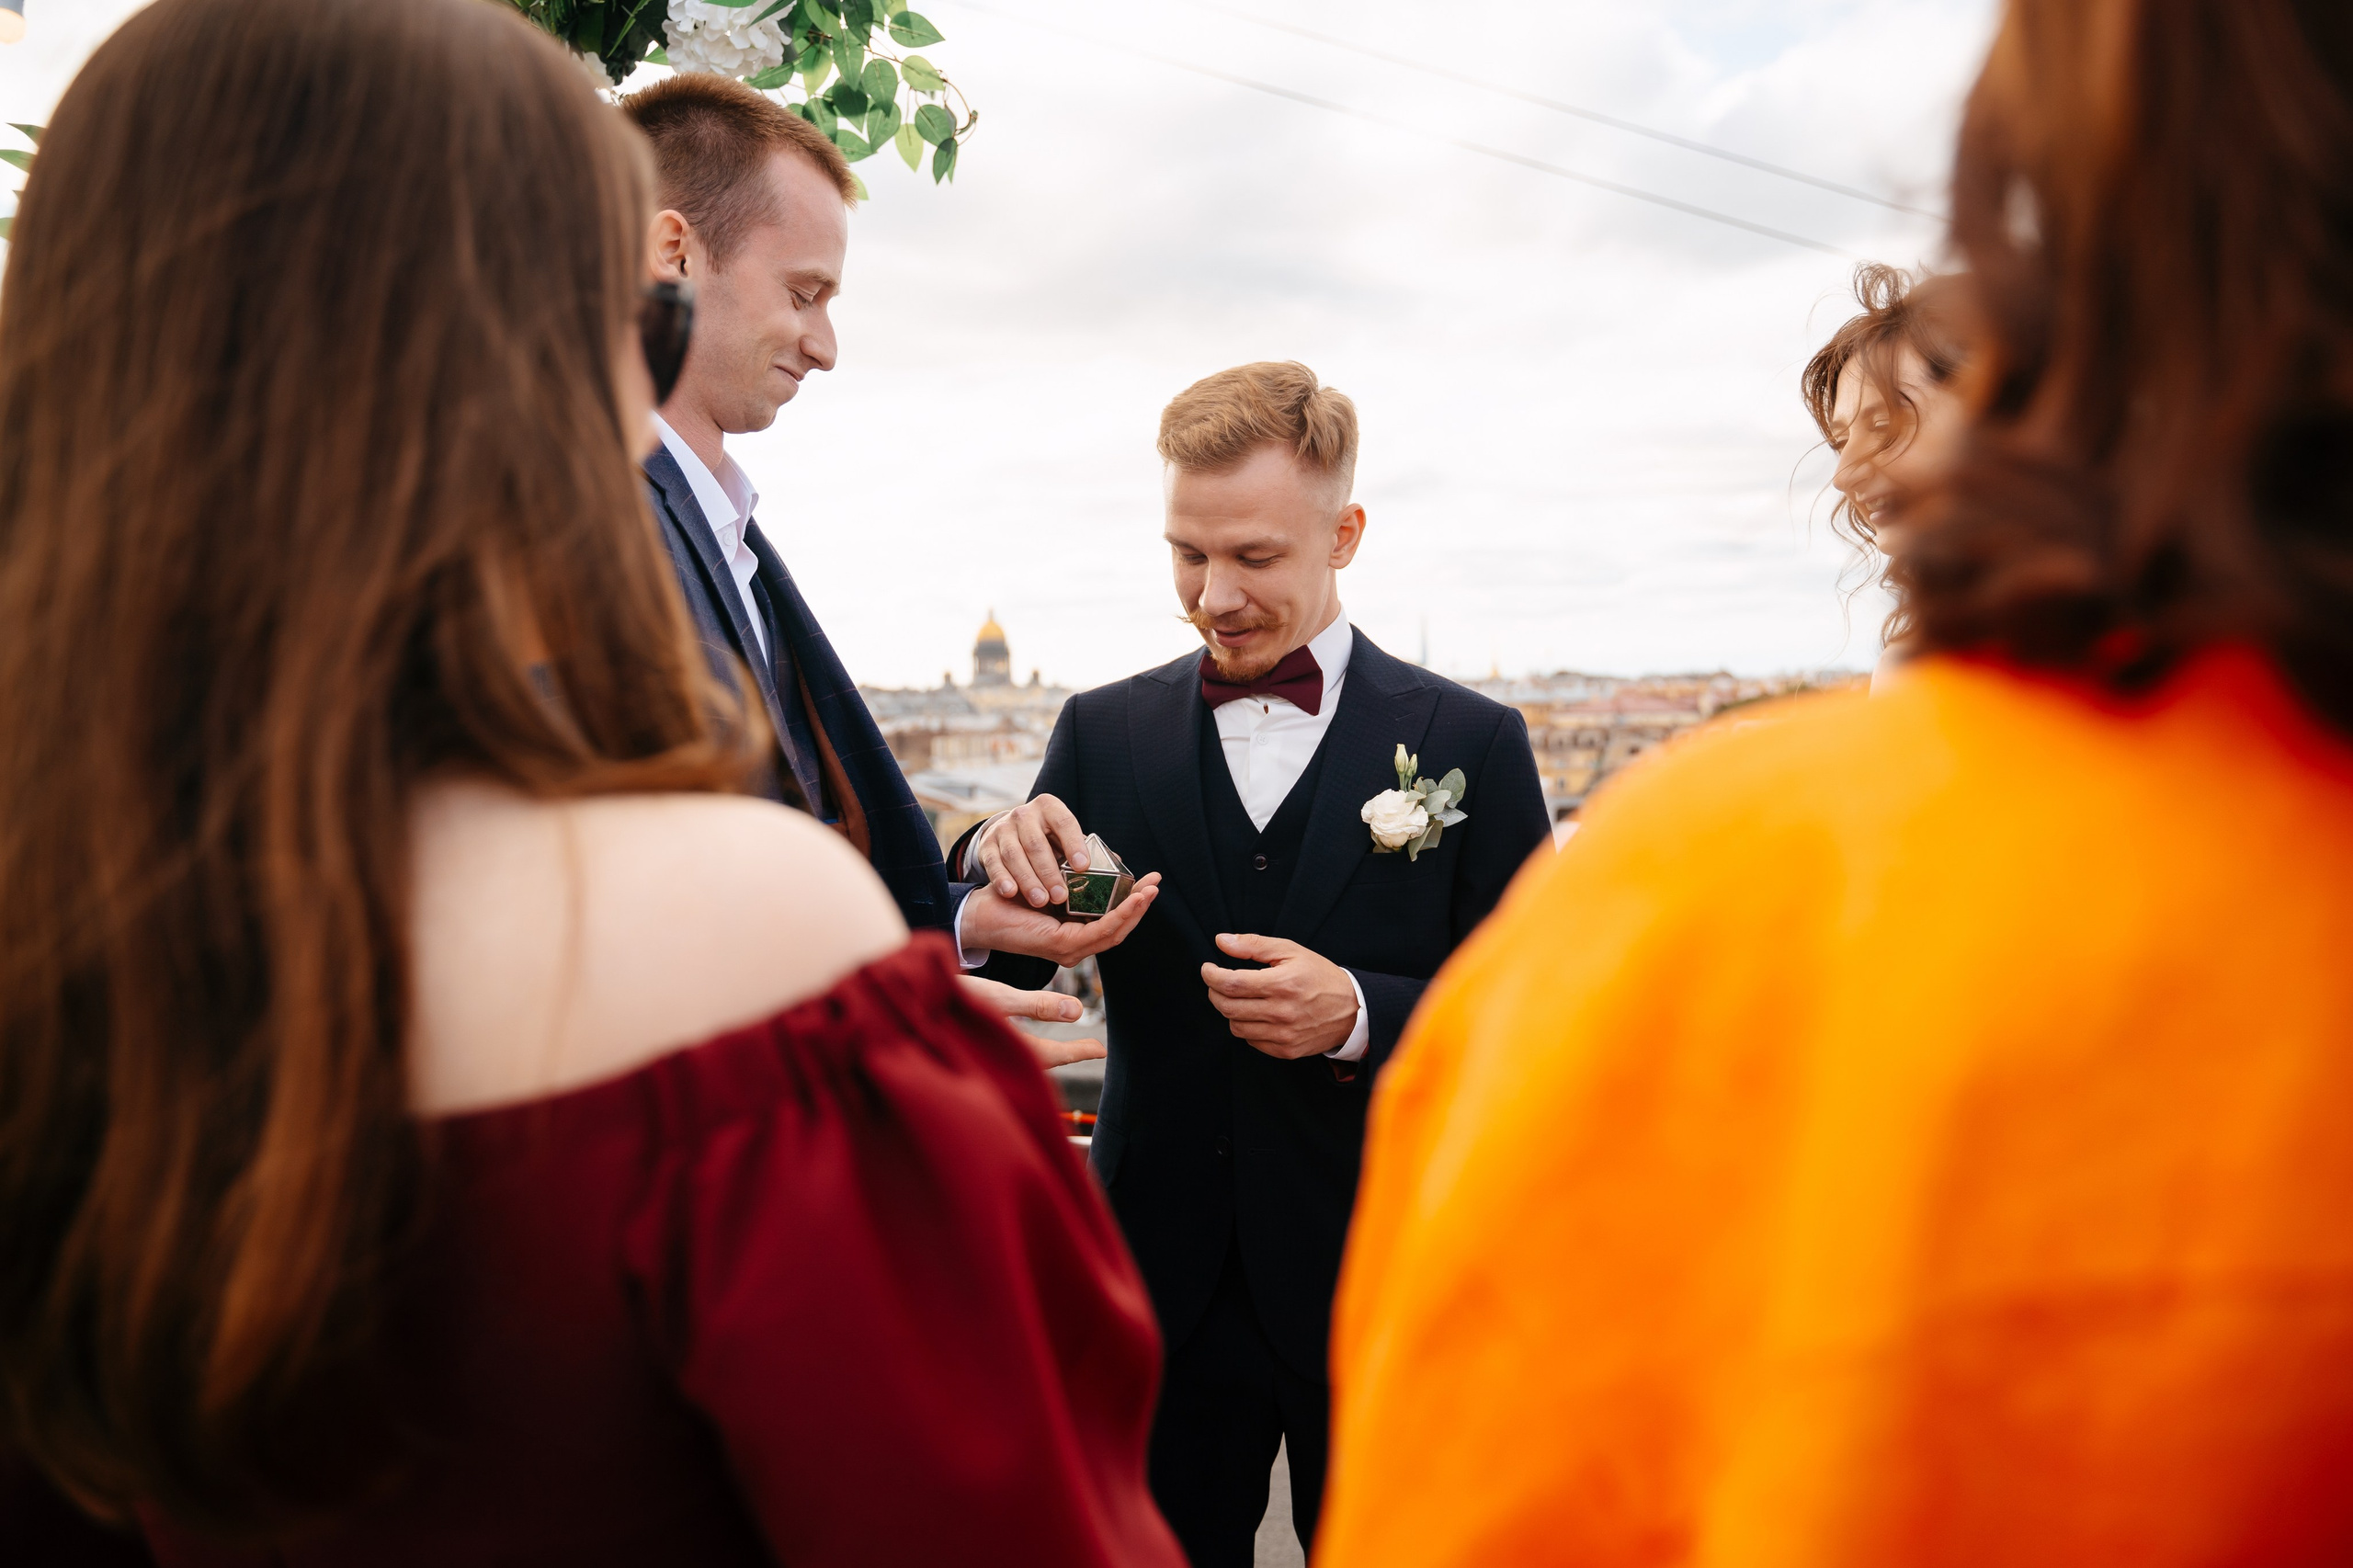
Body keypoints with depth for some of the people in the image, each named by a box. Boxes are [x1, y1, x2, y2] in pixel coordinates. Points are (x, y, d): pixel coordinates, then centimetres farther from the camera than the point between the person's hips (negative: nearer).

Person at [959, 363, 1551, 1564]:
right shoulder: (1103, 733, 2)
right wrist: (1002, 865, -21)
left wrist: (1359, 1014, -21)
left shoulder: (1470, 743, -4)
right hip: (1168, 1283, 2)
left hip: (1383, 1286, -1)